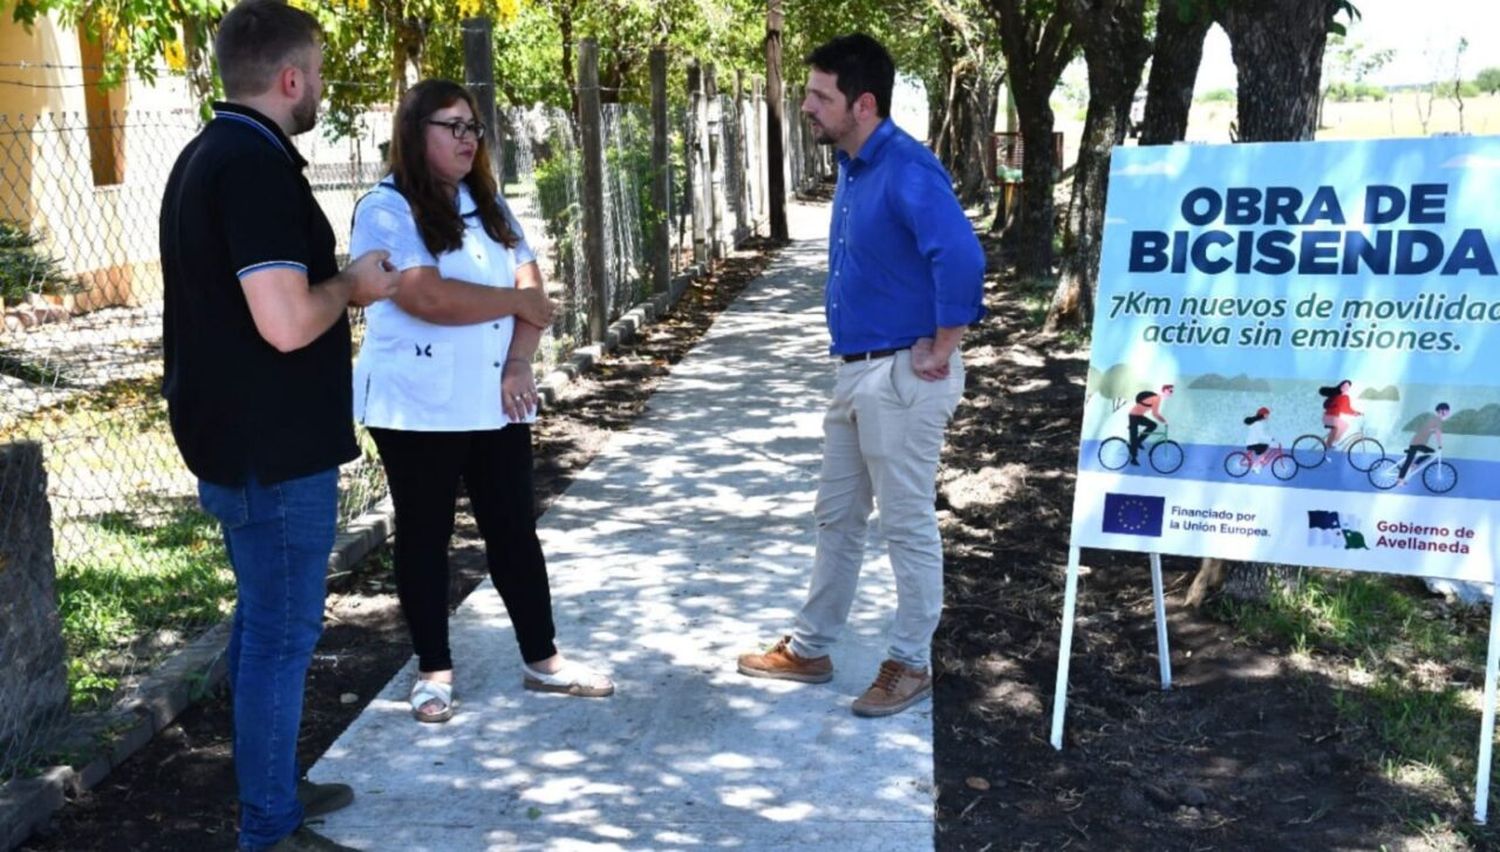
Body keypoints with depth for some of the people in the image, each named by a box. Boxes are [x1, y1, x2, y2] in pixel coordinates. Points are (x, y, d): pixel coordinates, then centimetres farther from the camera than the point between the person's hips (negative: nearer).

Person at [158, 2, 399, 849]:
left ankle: (273, 784, 34)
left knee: (263, 620, 20)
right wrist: (350, 285, -10)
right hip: (275, 449, -10)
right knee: (282, 633, 1)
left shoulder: (208, 154, 12)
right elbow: (286, 322, -29)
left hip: (238, 439, 10)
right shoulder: (256, 166, -21)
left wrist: (339, 281, 12)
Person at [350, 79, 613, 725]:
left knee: (515, 528, 10)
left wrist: (518, 364, -11)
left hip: (494, 402, 6)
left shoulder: (487, 206, 13)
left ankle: (542, 660, 20)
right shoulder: (386, 210, -9)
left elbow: (531, 286, 5)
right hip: (417, 406, -6)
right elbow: (427, 298, -23)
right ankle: (433, 669, 19)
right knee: (425, 536, 7)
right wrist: (519, 303, -10)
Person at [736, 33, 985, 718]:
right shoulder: (851, 167, 11)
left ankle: (910, 666, 18)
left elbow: (961, 257, -33)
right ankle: (809, 648, 30)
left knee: (908, 526, 3)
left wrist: (940, 352, -23)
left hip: (902, 377, -10)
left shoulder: (906, 170, -19)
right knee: (836, 516, 17)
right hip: (855, 372, 10)